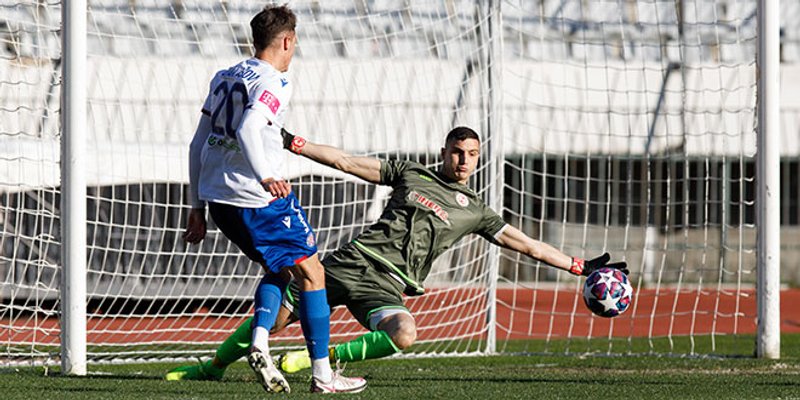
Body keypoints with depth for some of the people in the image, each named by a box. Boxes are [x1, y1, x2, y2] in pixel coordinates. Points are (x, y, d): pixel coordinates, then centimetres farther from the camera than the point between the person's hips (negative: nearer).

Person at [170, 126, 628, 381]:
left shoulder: (475, 212, 14)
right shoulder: (411, 173, 13)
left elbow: (523, 243, 14)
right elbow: (348, 162, 10)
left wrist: (582, 266, 8)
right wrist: (294, 144, 3)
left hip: (385, 286, 0)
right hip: (349, 263, 0)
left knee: (404, 335, -34)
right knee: (275, 315, -7)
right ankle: (213, 367, 12)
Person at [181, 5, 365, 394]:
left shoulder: (223, 78, 16)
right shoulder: (274, 83, -9)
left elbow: (198, 143, 17)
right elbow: (247, 128, -27)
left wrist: (197, 208, 21)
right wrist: (264, 176, -33)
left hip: (217, 198, 8)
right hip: (258, 200, -8)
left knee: (279, 268, 24)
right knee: (311, 273, 4)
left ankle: (259, 345, 3)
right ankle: (322, 375, 3)